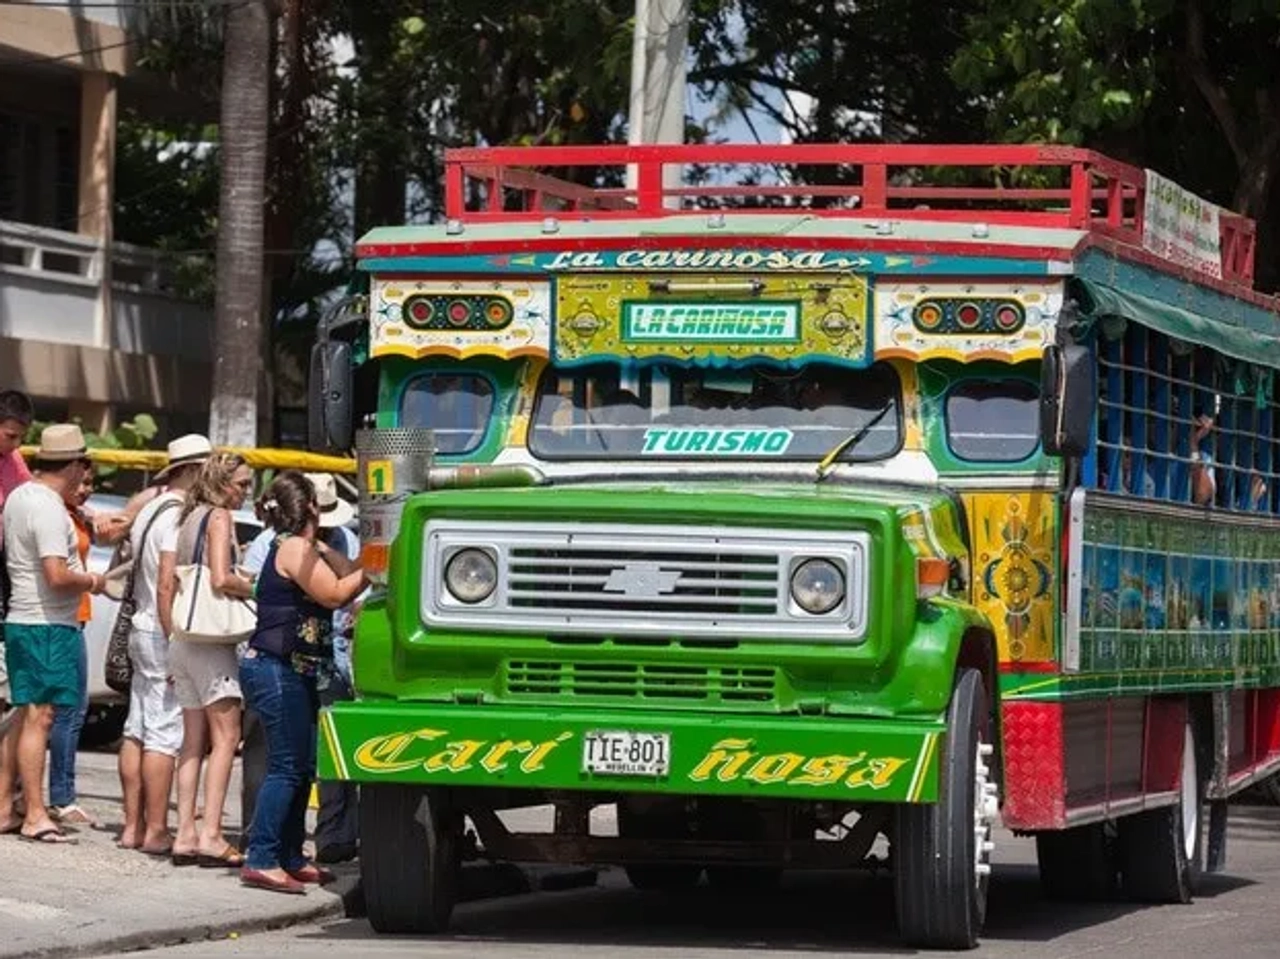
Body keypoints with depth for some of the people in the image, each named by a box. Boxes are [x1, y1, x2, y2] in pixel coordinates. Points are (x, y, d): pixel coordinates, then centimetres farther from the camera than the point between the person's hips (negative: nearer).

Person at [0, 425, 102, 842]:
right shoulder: (49, 509, -18)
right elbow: (57, 575, -25)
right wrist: (91, 581, -7)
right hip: (47, 625, -10)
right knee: (38, 718, -7)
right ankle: (35, 816, -5)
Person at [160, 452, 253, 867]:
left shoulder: (186, 520, 17)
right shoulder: (220, 517, -7)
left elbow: (166, 587, 16)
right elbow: (221, 579, -19)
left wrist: (173, 639, 18)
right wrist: (256, 589, -3)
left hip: (183, 641, 9)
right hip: (211, 637, -9)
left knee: (194, 739, 10)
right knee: (225, 736, -8)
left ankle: (185, 834, 7)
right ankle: (210, 835, -15)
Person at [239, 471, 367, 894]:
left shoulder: (307, 549, 17)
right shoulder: (294, 548, -13)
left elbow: (348, 574, 11)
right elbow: (336, 593, -19)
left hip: (295, 672, 10)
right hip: (276, 669, -10)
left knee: (302, 765, 12)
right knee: (287, 765, -12)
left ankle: (290, 858, 18)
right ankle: (261, 861, -13)